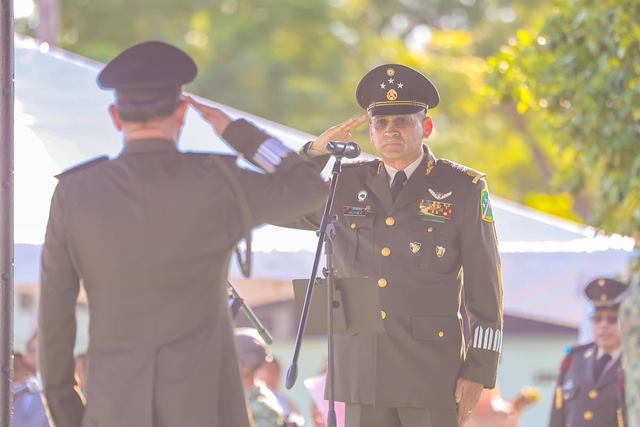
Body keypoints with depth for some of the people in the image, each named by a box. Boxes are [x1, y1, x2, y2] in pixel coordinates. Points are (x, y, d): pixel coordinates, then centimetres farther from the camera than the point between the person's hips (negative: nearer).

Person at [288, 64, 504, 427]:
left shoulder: (463, 189, 1)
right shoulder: (348, 185, 11)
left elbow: (485, 291, 0)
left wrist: (478, 372, -6)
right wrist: (316, 152, -2)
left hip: (433, 376, -3)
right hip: (363, 374, 3)